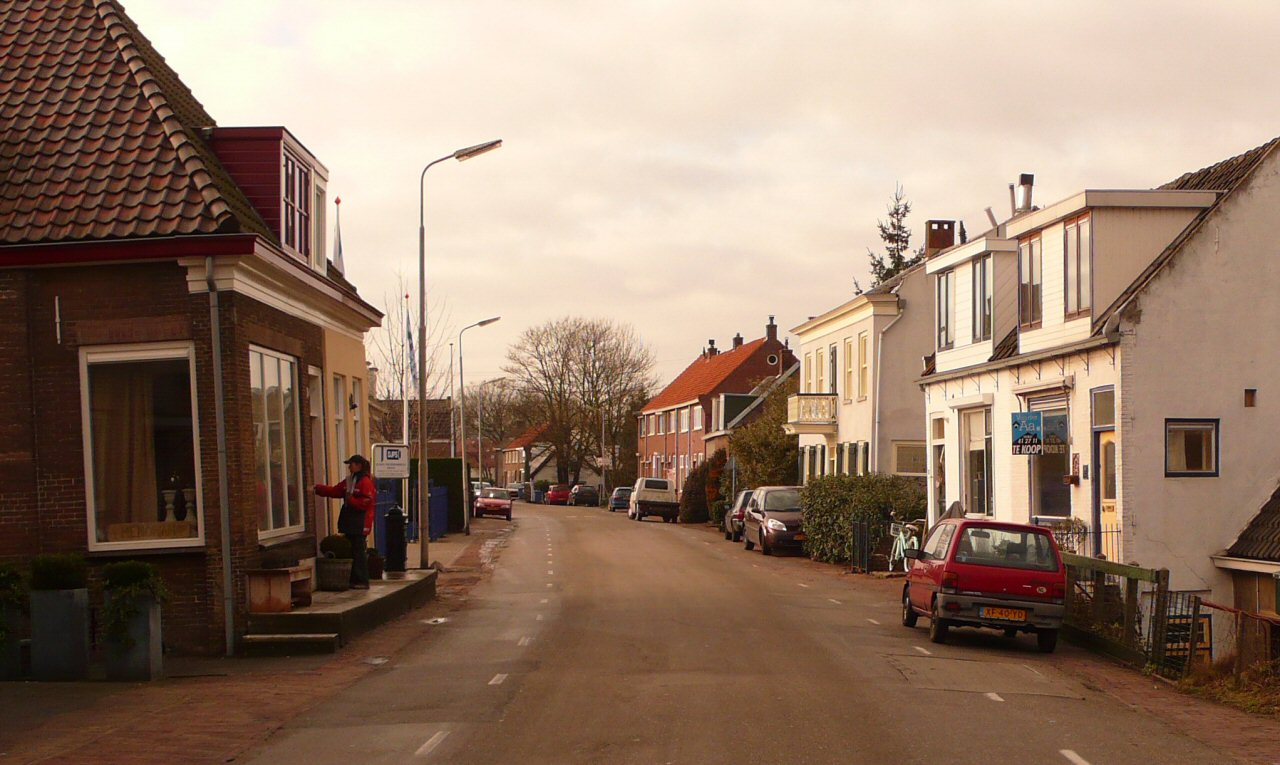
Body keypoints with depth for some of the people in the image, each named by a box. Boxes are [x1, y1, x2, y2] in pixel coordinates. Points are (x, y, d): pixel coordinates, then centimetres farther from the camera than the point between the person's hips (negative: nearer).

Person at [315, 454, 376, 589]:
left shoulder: (366, 482, -12)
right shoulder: (350, 481, 17)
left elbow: (365, 503, -18)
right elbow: (335, 491, 17)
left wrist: (350, 500, -17)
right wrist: (318, 488, 10)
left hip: (359, 524, -9)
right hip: (350, 523, 9)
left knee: (358, 552, -6)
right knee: (351, 551, 10)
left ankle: (362, 581, -2)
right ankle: (355, 580, 15)